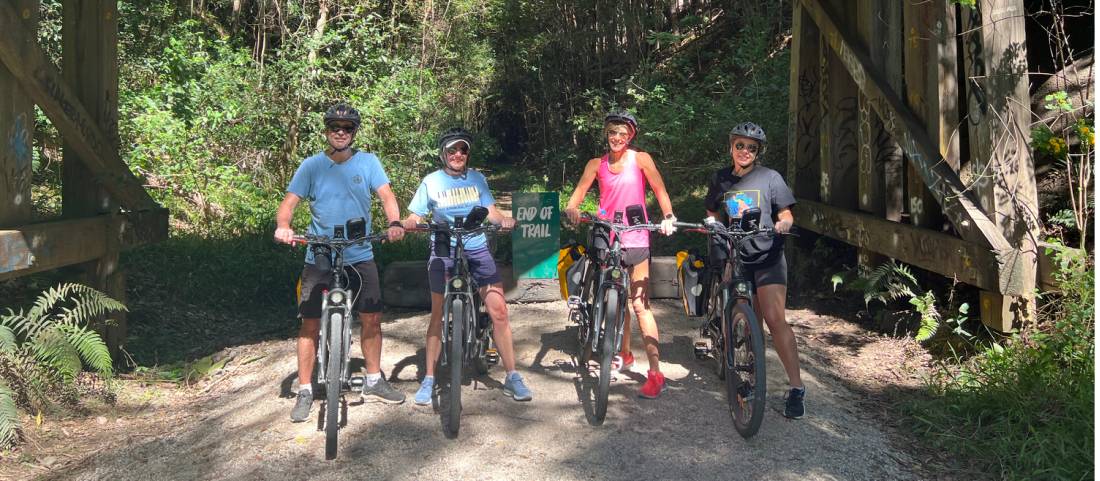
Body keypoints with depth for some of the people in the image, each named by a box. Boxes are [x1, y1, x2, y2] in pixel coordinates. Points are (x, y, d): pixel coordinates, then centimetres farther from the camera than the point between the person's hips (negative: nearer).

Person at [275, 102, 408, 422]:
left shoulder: (368, 162, 1)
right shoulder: (312, 166, -1)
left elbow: (386, 194, -9)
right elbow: (290, 201, -6)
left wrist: (394, 222, -29)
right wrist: (283, 226, -28)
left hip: (360, 257, 2)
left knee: (372, 319, 7)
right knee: (311, 325, 0)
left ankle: (373, 383, 24)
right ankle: (305, 393, 11)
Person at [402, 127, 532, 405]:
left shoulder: (477, 179, 8)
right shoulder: (431, 181, 3)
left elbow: (490, 211, 3)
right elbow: (415, 217, 2)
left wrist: (504, 220, -17)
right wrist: (403, 224, -20)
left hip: (477, 249, 1)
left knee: (499, 311, -7)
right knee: (439, 314, -1)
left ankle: (512, 377, 2)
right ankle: (429, 380, 11)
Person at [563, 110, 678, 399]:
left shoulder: (640, 159, -1)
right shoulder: (597, 164, 7)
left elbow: (659, 190, -3)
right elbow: (579, 192, 0)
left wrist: (668, 217, -19)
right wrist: (571, 209, -22)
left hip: (635, 238, -4)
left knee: (640, 304, -9)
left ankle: (655, 374, -9)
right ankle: (625, 355, 35)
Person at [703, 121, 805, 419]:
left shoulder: (770, 178, 3)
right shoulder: (720, 179, 12)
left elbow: (786, 215, 5)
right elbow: (712, 216, 20)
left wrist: (783, 224, -17)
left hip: (767, 255, -3)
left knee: (775, 319, -14)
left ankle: (796, 388, -11)